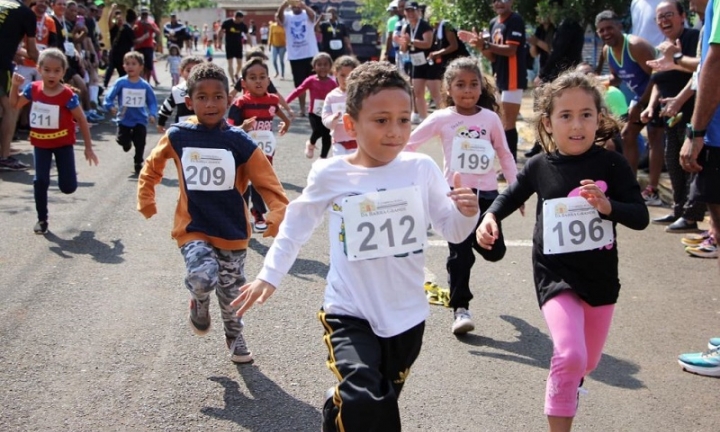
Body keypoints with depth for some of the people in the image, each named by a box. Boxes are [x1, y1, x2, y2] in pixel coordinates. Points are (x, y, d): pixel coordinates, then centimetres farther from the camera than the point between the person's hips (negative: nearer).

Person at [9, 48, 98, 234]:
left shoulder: (68, 95, -20)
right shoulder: (33, 89, -9)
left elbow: (82, 120, -11)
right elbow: (15, 104, 8)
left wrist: (88, 147, -8)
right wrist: (15, 85, -10)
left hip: (63, 143, -2)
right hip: (40, 143, 3)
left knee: (68, 187, -2)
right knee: (40, 181, 0)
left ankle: (69, 176, 37)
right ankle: (42, 219, 15)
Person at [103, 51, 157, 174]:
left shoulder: (145, 85, -6)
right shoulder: (121, 83, -9)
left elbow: (152, 102, 1)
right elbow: (110, 96, -7)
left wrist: (152, 114, -13)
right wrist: (110, 106, -25)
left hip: (140, 120, 0)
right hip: (124, 119, 0)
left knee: (140, 144, 4)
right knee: (122, 141, -1)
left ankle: (138, 164, 23)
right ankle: (128, 142, 36)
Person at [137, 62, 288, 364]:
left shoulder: (237, 140, -10)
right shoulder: (178, 136, -6)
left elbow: (265, 179, -9)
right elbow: (152, 167, 12)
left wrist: (279, 212, -20)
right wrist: (146, 200, 9)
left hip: (232, 231, 1)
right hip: (193, 227, -1)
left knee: (231, 291, 15)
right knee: (202, 277, -25)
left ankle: (235, 337, 43)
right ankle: (199, 304, 12)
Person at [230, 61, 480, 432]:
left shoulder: (422, 169, -8)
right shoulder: (330, 175, -11)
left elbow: (452, 231, -1)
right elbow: (297, 224, 6)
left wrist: (467, 213, -22)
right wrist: (269, 275, 5)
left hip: (407, 315, 3)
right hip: (350, 313, -3)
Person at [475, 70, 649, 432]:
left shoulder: (611, 165, -11)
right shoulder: (539, 167, -7)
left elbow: (640, 218, -11)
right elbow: (512, 196, 11)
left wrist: (608, 205, -29)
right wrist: (490, 217, -8)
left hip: (601, 277, 2)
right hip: (555, 276, -2)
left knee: (587, 362, 20)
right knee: (570, 355, -22)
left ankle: (566, 385, 55)